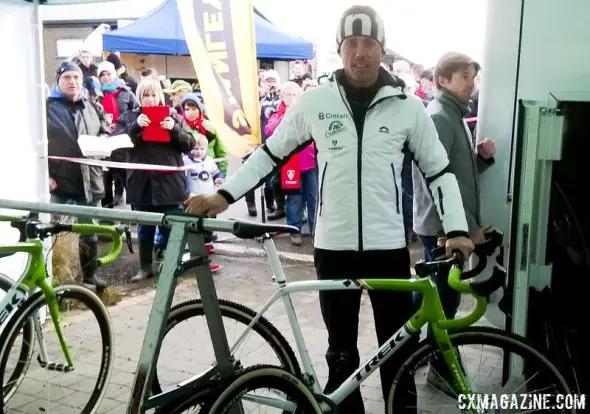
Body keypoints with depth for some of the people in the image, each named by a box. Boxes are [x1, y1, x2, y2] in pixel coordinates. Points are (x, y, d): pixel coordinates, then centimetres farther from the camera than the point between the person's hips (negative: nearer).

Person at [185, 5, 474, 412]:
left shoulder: (408, 107, -1)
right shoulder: (314, 102, 0)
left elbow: (439, 171, 5)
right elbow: (270, 154, 7)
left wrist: (457, 229, -6)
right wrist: (224, 195, -2)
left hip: (389, 246, 0)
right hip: (333, 246, 1)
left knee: (397, 349, 10)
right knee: (341, 350, 14)